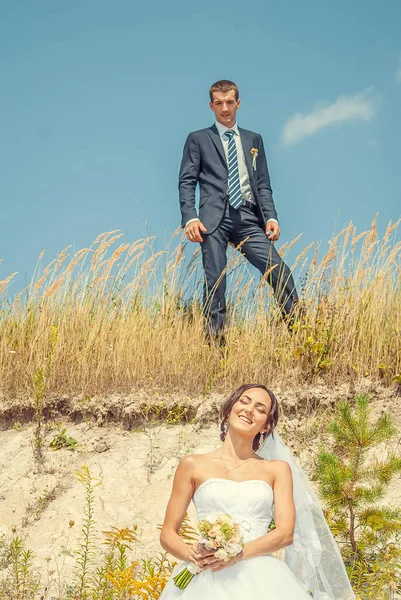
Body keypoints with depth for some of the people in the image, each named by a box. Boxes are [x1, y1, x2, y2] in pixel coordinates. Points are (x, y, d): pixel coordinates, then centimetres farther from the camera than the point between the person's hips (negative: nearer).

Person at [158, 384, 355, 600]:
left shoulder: (277, 469, 12)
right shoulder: (193, 465, 9)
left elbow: (285, 533, 0)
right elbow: (167, 534, 8)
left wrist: (237, 554, -14)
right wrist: (192, 554, -12)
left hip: (260, 580, 1)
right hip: (208, 581, -1)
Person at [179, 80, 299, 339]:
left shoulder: (254, 140, 21)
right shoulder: (198, 139, 12)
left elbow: (263, 184, 18)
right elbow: (187, 182, 5)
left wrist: (271, 216, 3)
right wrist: (190, 218, -9)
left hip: (248, 219, 2)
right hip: (215, 219, -2)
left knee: (280, 272, -11)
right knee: (215, 283, -6)